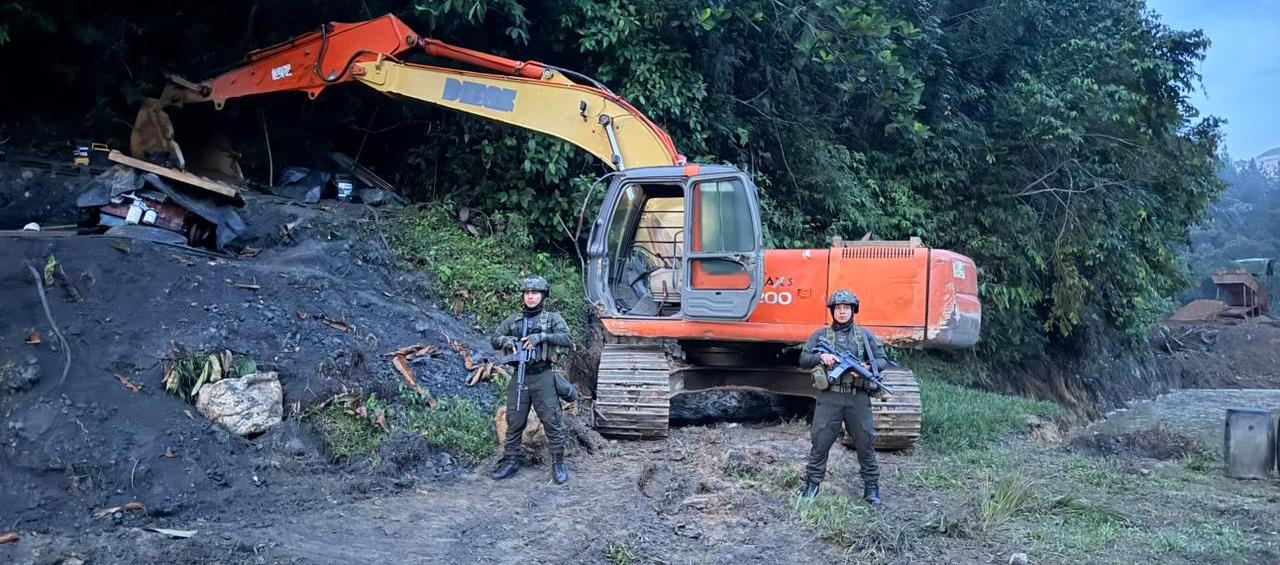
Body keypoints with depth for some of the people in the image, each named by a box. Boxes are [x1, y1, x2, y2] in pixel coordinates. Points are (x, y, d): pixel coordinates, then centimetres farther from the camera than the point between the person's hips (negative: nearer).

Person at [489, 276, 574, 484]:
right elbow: (494, 340, 13)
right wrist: (507, 340, -8)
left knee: (552, 422, -3)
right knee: (514, 423, 7)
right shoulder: (513, 320, 14)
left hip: (543, 377, -3)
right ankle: (511, 461, 18)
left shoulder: (552, 318, 4)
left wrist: (542, 336, -21)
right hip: (518, 377, 3)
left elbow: (567, 339, -10)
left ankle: (558, 463, 7)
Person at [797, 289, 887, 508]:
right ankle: (811, 486, 13)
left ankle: (871, 489, 15)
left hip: (858, 398, 1)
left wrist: (866, 368, -10)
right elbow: (803, 359, 4)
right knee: (820, 444, 2)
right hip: (829, 397, -1)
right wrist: (821, 357, -14)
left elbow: (882, 360, 9)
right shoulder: (820, 335, 8)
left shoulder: (865, 335, 10)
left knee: (866, 444, 4)